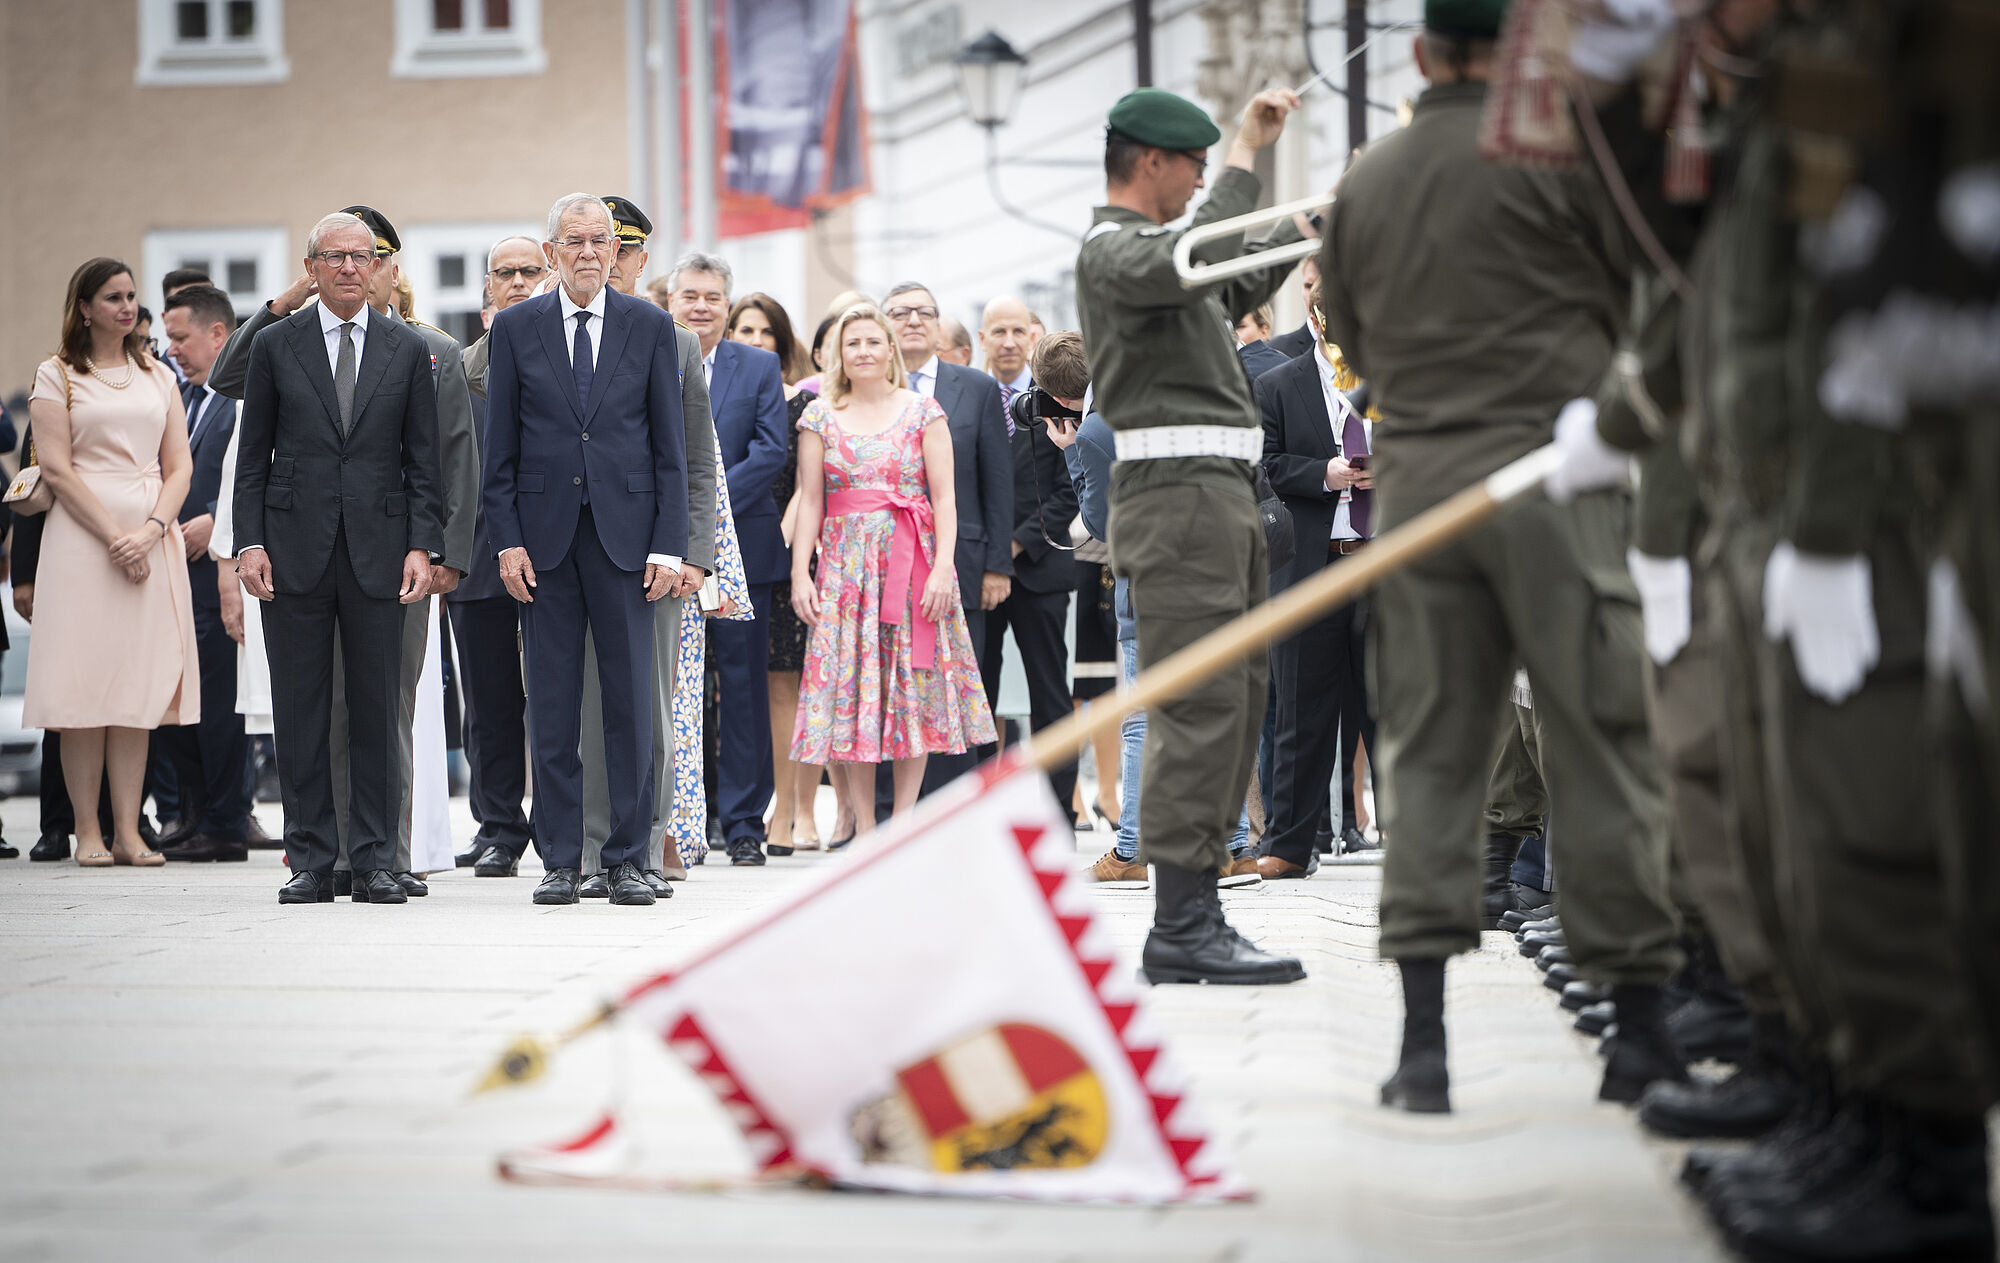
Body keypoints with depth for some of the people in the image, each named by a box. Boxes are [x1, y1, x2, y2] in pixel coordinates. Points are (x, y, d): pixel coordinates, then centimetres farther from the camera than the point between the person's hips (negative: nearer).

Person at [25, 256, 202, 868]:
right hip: (83, 536, -4)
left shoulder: (157, 376, 16)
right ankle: (88, 831, -2)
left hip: (152, 537, 4)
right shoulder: (57, 375, 4)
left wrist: (150, 531, -8)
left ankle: (128, 829, 1)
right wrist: (114, 537, -13)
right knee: (85, 679, -5)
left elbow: (179, 468, 10)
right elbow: (56, 469, -5)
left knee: (139, 680, 0)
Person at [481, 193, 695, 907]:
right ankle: (560, 860, 8)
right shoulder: (516, 328, 6)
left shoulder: (650, 328, 5)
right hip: (544, 536, 1)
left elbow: (670, 447, 4)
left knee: (630, 701, 0)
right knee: (552, 706, 2)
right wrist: (507, 541, -3)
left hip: (625, 531, 0)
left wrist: (669, 547, -3)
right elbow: (499, 449, 6)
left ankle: (628, 857, 6)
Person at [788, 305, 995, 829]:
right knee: (850, 689, -3)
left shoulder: (923, 411, 4)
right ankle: (865, 829, 1)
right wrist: (800, 573, -3)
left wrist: (943, 567, -11)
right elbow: (810, 499, 6)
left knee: (913, 690, -3)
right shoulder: (820, 417, 8)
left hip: (913, 564, -1)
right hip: (846, 565, 1)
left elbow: (944, 496, -1)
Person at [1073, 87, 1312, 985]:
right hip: (1179, 490, -11)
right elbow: (1199, 263, -29)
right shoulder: (1111, 251, -9)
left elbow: (1236, 288, 39)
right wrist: (1246, 156, -20)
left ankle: (1193, 914, 13)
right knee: (1200, 710, -13)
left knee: (1232, 703, 10)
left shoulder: (1150, 246, 22)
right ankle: (1182, 927, -14)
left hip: (1223, 491, 11)